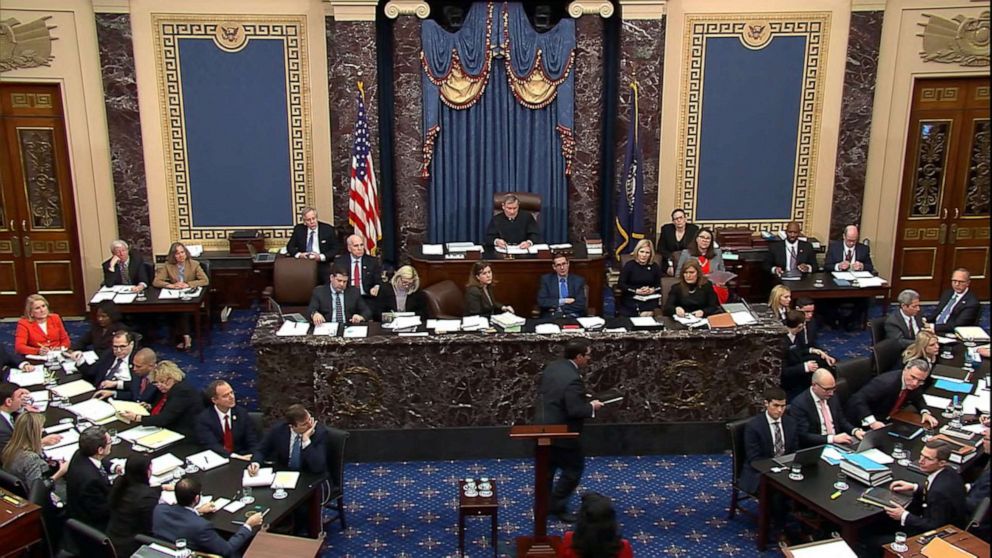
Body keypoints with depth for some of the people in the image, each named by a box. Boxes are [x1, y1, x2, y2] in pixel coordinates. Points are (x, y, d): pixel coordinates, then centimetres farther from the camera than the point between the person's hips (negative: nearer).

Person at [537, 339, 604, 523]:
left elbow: (540, 391, 13)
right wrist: (592, 406, -11)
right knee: (574, 469, 9)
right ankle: (557, 506, 15)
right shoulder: (573, 379, -27)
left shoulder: (551, 367, 1)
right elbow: (575, 410, -28)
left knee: (547, 468, 21)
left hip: (544, 428, 9)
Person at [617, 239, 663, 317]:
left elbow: (658, 285, 11)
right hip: (630, 300, -1)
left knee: (645, 316, -28)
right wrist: (637, 291, -13)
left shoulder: (655, 267, 10)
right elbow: (621, 284, -4)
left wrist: (651, 290, -11)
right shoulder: (629, 265, 1)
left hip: (649, 301, 1)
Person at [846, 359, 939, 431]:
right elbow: (857, 399, -34)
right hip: (864, 423, -7)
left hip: (887, 420, 7)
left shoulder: (915, 384, -8)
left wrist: (925, 412, -6)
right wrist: (872, 422, -41)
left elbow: (918, 399, 15)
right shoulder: (886, 382, -30)